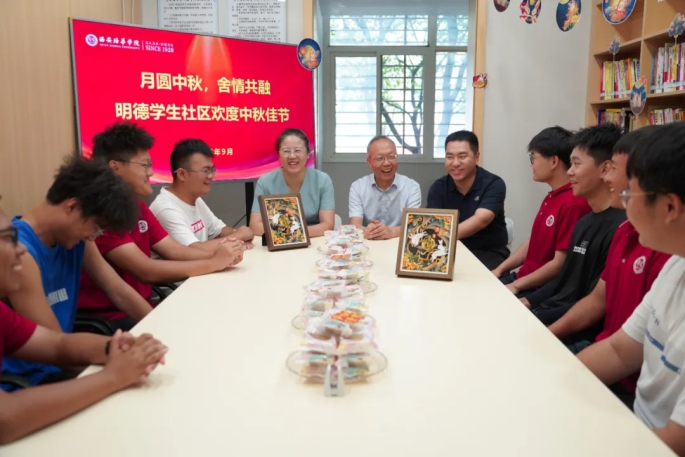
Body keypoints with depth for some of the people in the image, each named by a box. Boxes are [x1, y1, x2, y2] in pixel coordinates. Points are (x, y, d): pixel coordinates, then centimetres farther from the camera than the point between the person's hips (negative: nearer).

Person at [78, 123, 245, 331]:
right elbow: (145, 270, -26)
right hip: (107, 319, -8)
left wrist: (218, 255, -15)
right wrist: (214, 263, -22)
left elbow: (175, 251, 3)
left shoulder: (137, 205, 9)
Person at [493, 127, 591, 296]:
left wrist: (516, 285, -15)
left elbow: (560, 264, -22)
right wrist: (499, 270, 9)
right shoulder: (552, 196, 10)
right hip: (524, 278, 9)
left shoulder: (573, 204, -22)